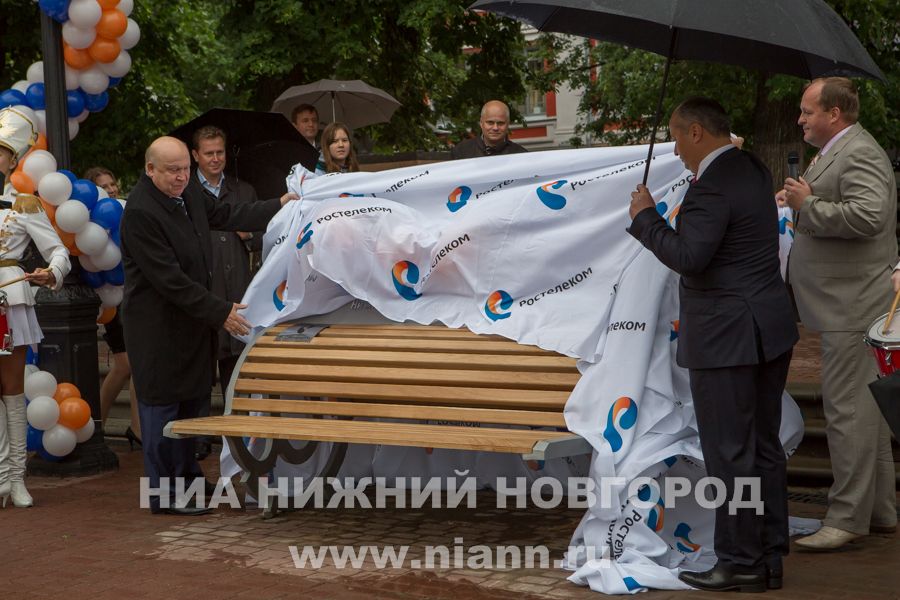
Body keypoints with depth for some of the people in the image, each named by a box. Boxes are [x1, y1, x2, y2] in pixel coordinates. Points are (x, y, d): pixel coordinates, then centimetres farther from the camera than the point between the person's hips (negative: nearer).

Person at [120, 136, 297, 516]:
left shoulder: (187, 196, 5)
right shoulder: (140, 212, -21)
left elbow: (228, 215, 21)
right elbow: (170, 279, -23)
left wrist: (280, 205, 18)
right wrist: (219, 313, -20)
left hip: (191, 319, 9)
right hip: (158, 325, -9)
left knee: (191, 400, 16)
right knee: (163, 406, 0)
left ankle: (187, 476, 30)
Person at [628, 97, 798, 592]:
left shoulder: (712, 187, -19)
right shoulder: (754, 170, 12)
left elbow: (687, 257, -26)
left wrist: (645, 216, -13)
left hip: (725, 338, -10)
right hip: (770, 328, 10)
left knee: (729, 453, -1)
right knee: (764, 446, 14)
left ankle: (740, 562, 6)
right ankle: (770, 556, 21)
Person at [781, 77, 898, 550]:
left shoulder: (859, 154, -14)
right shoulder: (837, 153, 18)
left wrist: (808, 205, -19)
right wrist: (806, 202, 11)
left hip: (853, 306, -11)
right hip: (849, 304, 11)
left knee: (849, 409, -8)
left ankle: (847, 517, -4)